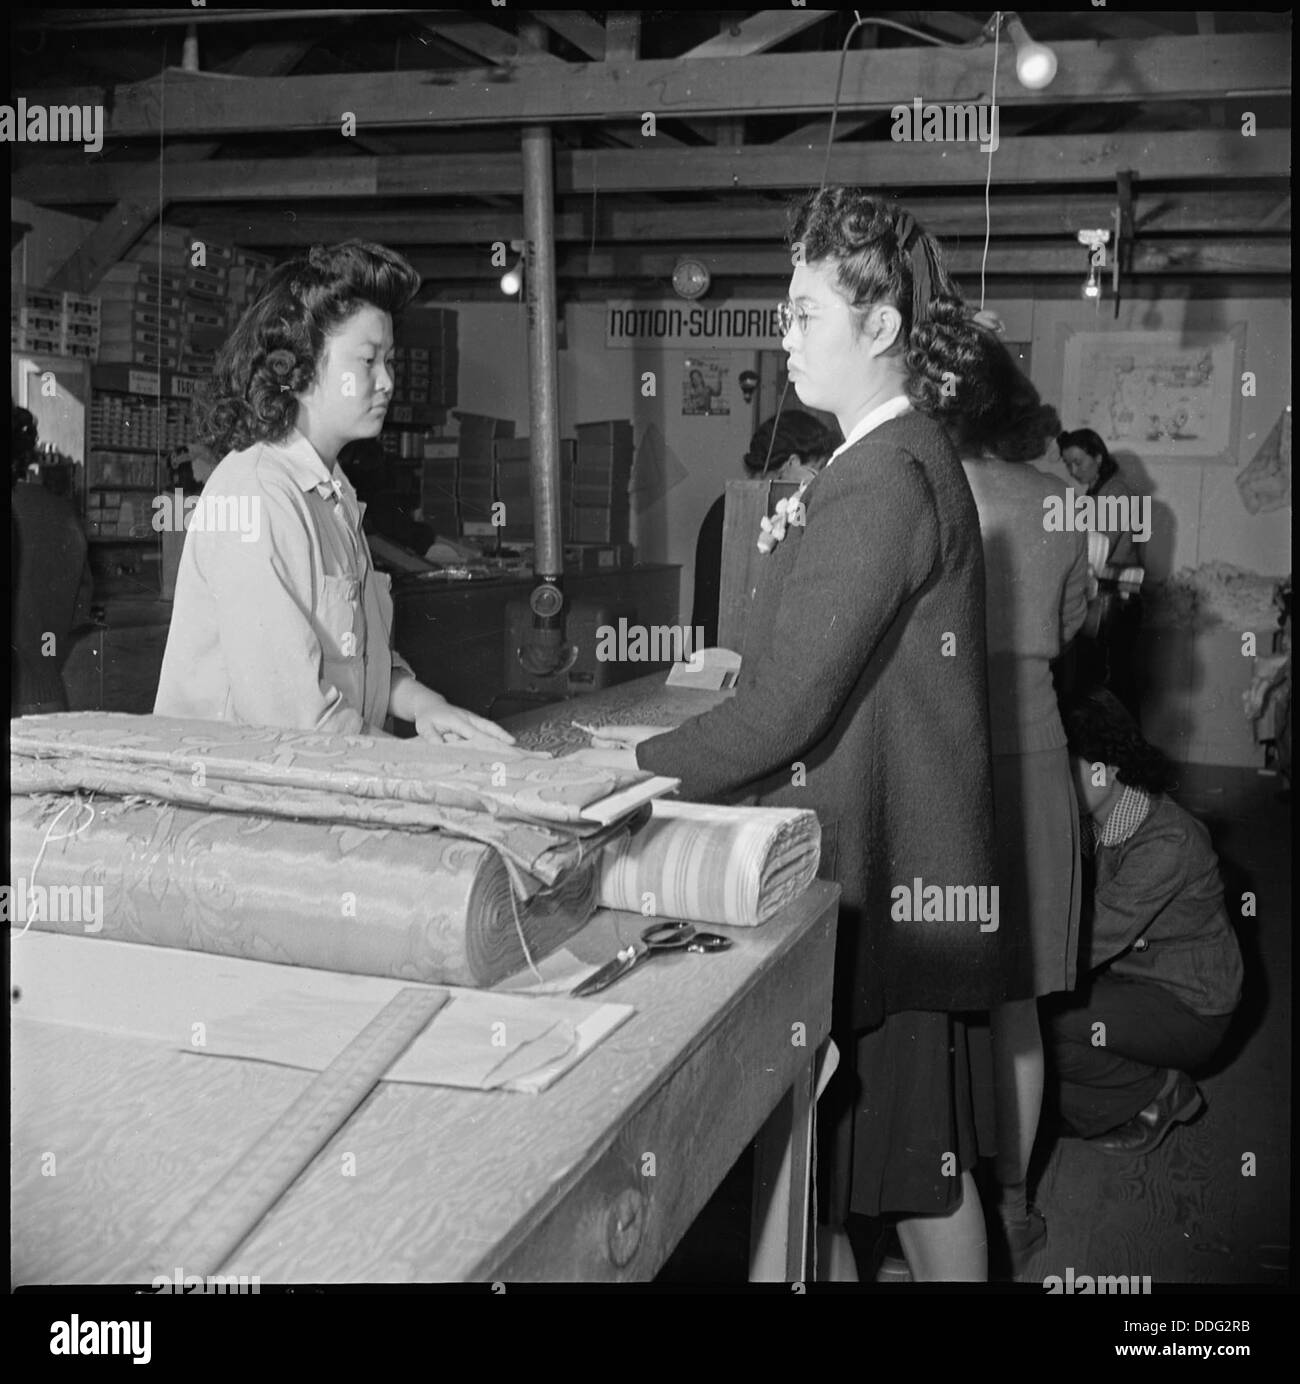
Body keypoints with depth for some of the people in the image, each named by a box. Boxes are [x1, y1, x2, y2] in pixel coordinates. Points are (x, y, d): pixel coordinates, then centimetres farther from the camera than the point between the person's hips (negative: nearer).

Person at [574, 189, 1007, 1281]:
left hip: (863, 879, -10)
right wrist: (678, 742, 11)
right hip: (905, 865, 10)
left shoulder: (881, 479, -20)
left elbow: (790, 707, -23)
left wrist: (646, 768, -12)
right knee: (924, 1161, 21)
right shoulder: (912, 457, 12)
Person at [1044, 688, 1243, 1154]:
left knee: (1043, 1025, -27)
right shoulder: (1096, 823, -1)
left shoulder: (1167, 842, -28)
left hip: (1189, 1008, -8)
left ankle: (1159, 1092, -1)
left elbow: (1090, 941, -31)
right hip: (1131, 978, 8)